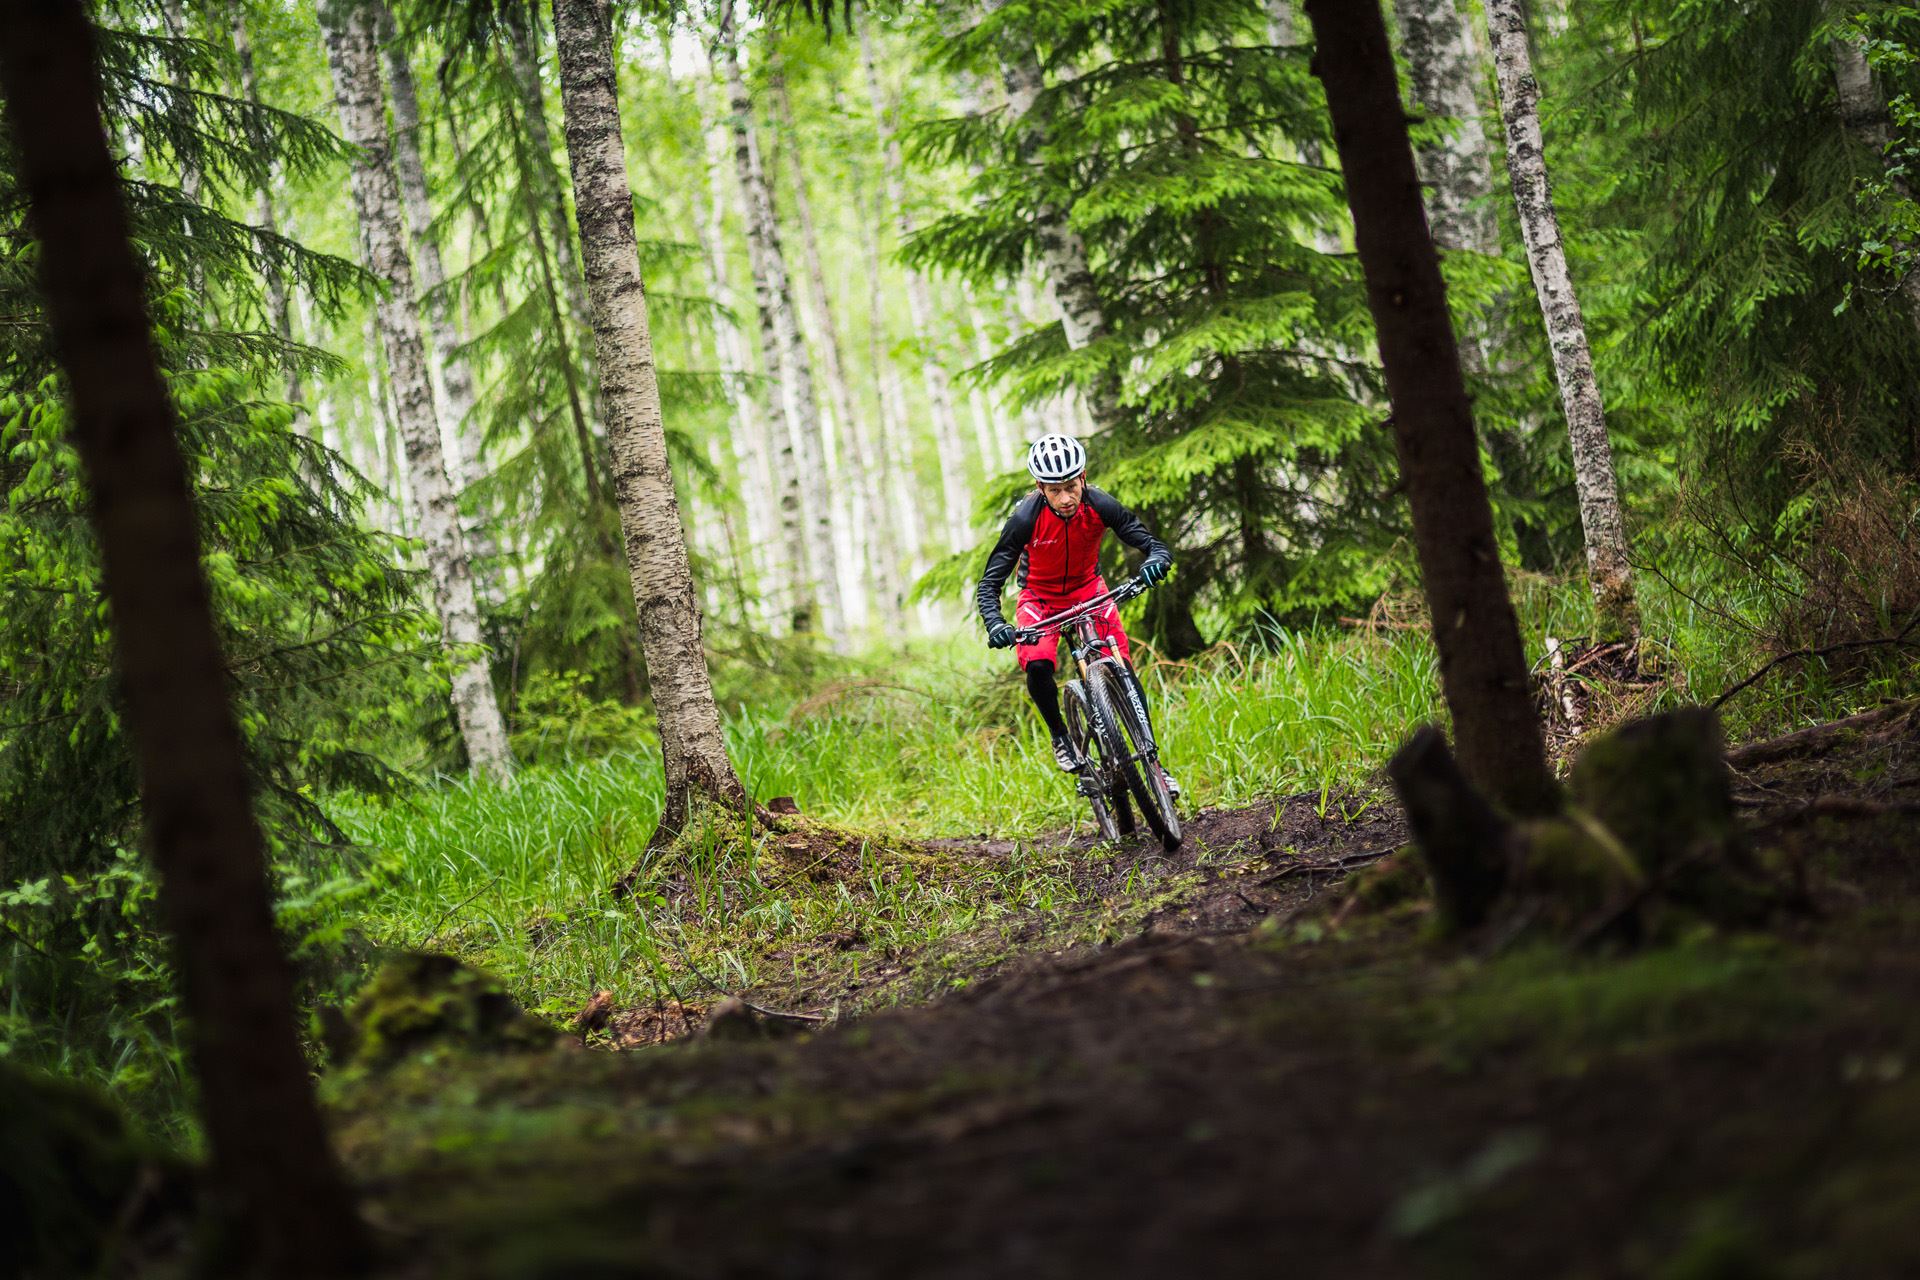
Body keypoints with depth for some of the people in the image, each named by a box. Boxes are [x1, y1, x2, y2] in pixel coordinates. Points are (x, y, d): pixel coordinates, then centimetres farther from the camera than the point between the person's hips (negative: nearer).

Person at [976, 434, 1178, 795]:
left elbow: (1156, 545, -22)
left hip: (1087, 589, 2)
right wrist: (995, 625, -45)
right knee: (1038, 665, -28)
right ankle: (1060, 736, 0)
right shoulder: (1025, 519, -30)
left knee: (1123, 669, -14)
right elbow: (989, 584, -26)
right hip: (1039, 596, -1)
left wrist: (1155, 560, -47)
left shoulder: (1100, 506, -26)